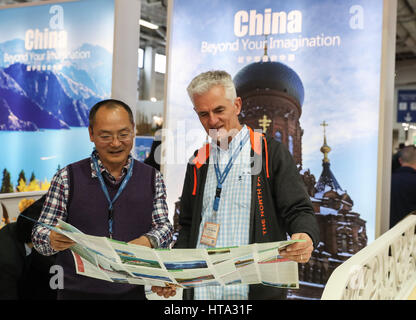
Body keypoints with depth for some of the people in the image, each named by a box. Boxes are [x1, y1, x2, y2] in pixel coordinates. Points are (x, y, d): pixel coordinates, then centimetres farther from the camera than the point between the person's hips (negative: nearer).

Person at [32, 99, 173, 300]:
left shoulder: (152, 178, 3)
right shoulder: (67, 178, -3)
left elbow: (164, 227, 1)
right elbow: (40, 234, -4)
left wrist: (148, 241, -21)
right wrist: (53, 240, -27)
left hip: (132, 292, 2)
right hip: (77, 293, -1)